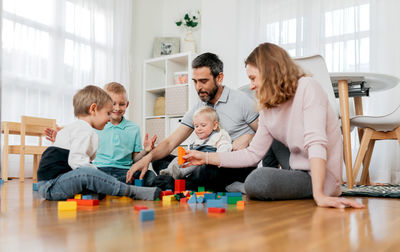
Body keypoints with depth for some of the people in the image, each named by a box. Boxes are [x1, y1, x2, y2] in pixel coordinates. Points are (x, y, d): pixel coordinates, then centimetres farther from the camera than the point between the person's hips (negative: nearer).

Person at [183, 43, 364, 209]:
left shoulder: (307, 87, -15)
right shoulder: (267, 110, 6)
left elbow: (316, 143, -26)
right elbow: (253, 154, 4)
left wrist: (319, 195, -34)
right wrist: (206, 158, 2)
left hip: (323, 178, -8)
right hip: (299, 171, 8)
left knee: (259, 181, -28)